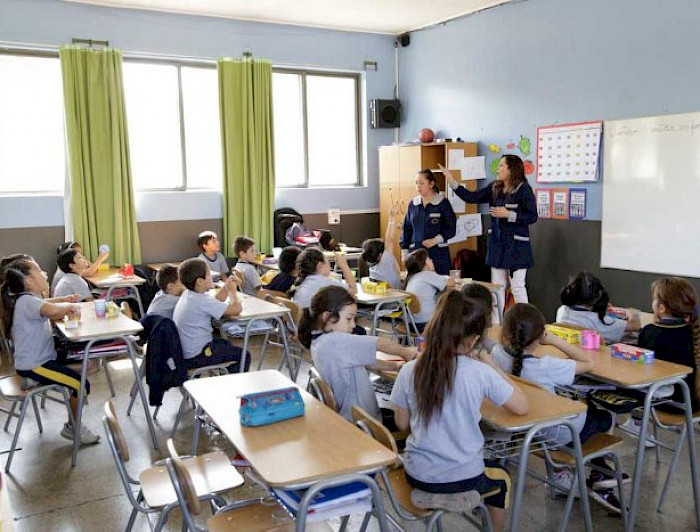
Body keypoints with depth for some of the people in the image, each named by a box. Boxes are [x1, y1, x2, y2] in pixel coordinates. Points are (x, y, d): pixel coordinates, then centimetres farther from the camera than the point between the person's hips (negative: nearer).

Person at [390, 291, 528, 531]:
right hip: (463, 477, -2)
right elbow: (521, 407, -9)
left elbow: (402, 424, -2)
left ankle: (429, 493, 24)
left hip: (417, 475, 3)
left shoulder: (409, 371, -12)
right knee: (501, 478, 31)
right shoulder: (480, 372, -20)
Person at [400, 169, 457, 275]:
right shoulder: (413, 204, 10)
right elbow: (406, 229, 14)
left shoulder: (443, 203, -1)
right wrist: (404, 251, 9)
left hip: (438, 254, -3)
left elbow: (451, 229, -2)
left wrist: (435, 240, -14)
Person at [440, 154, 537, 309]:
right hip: (496, 243, 6)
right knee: (496, 286, 12)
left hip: (516, 244, -6)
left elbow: (532, 216, -14)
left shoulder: (524, 189, -11)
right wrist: (452, 181, 3)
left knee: (517, 287, -2)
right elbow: (472, 197, 8)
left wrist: (508, 214, -20)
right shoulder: (494, 187, 7)